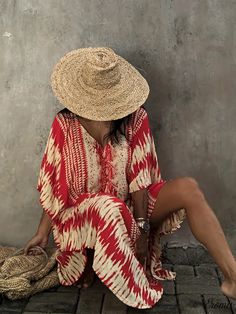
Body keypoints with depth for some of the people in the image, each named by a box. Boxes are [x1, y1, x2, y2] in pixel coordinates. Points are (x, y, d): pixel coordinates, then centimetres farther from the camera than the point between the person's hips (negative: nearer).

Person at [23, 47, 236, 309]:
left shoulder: (135, 118, -10)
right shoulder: (65, 125, -11)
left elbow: (139, 179, -11)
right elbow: (55, 184, -5)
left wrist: (141, 227, -15)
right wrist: (42, 233, -2)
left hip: (128, 207, 3)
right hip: (81, 214, -2)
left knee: (188, 188, -20)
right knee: (107, 207, -40)